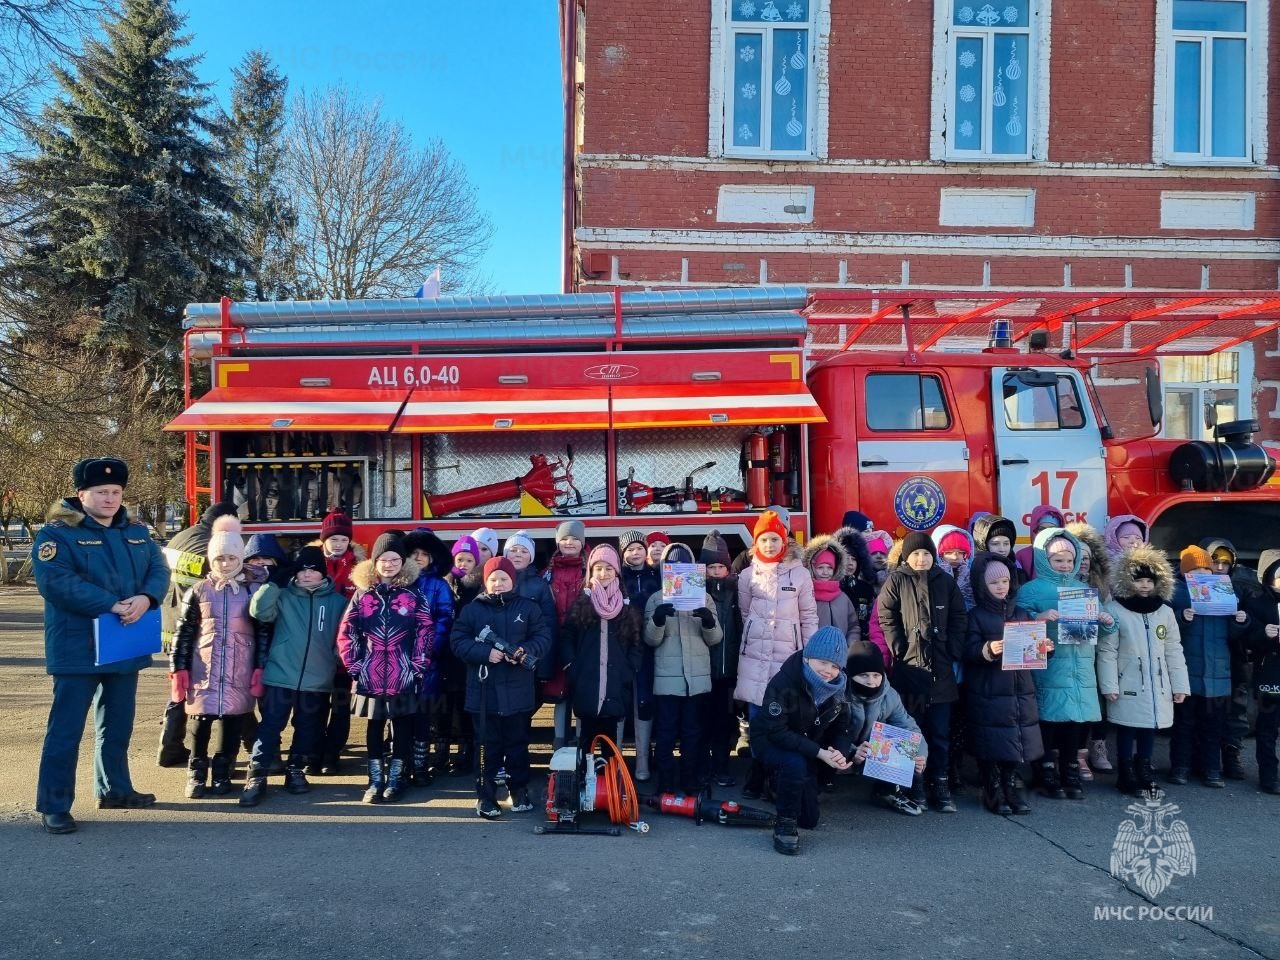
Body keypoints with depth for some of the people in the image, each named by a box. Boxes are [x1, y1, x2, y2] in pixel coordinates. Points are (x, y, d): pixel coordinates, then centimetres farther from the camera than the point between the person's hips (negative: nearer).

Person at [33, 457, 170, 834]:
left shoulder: (137, 533, 11)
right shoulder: (57, 533, -9)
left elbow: (159, 569, 4)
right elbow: (54, 581, -21)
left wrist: (146, 597, -18)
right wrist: (111, 605, -25)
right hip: (78, 649, -6)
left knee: (118, 725, 18)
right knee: (66, 729, -1)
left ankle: (114, 789, 32)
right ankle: (54, 805, 8)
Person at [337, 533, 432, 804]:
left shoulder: (412, 595, 0)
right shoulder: (363, 594, 3)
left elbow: (425, 632, -2)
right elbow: (346, 632, 4)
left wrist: (418, 666, -8)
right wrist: (353, 664, -2)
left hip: (403, 676, -1)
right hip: (370, 675, 1)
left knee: (402, 728, 7)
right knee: (374, 728, 10)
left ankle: (395, 779, 19)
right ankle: (375, 780, 20)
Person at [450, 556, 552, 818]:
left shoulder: (529, 608, 4)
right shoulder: (472, 609, 2)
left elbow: (543, 637, -1)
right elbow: (458, 641, -3)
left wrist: (525, 651, -20)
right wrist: (485, 652, -17)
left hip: (518, 691, 1)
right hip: (483, 690, -1)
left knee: (518, 744, 11)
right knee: (488, 745, 5)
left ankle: (520, 791, 25)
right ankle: (485, 796, 15)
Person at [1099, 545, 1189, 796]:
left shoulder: (1165, 611, 7)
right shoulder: (1115, 610, -8)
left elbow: (1174, 651, 10)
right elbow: (1107, 652, -9)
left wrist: (1180, 685, 7)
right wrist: (1109, 686, -13)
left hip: (1157, 686, 4)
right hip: (1128, 686, -4)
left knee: (1149, 729, 11)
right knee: (1127, 730, 2)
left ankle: (1144, 771, 26)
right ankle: (1126, 775, 14)